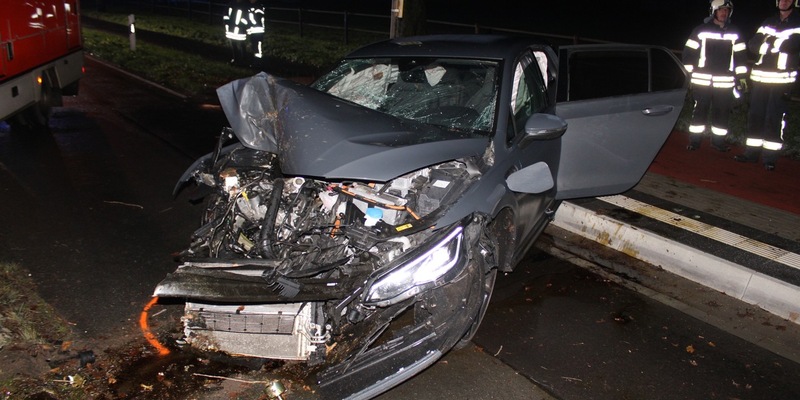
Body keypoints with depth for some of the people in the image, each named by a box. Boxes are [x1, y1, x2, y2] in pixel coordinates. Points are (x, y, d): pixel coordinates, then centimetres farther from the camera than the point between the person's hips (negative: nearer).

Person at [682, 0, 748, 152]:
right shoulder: (701, 30, 0)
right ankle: (694, 141, 9)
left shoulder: (734, 33, 8)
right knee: (699, 110, 0)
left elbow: (741, 56, 10)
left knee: (722, 112, 5)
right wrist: (690, 73, 0)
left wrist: (742, 78, 6)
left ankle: (718, 142, 16)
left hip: (725, 82, 2)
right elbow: (688, 52, 3)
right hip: (702, 81, -2)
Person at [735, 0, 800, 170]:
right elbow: (752, 45, 6)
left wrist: (770, 42, -14)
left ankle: (770, 157, -1)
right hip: (760, 78, 5)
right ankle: (751, 152, 16)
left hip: (782, 80, -5)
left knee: (775, 119, -6)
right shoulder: (769, 22, 14)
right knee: (755, 115, 7)